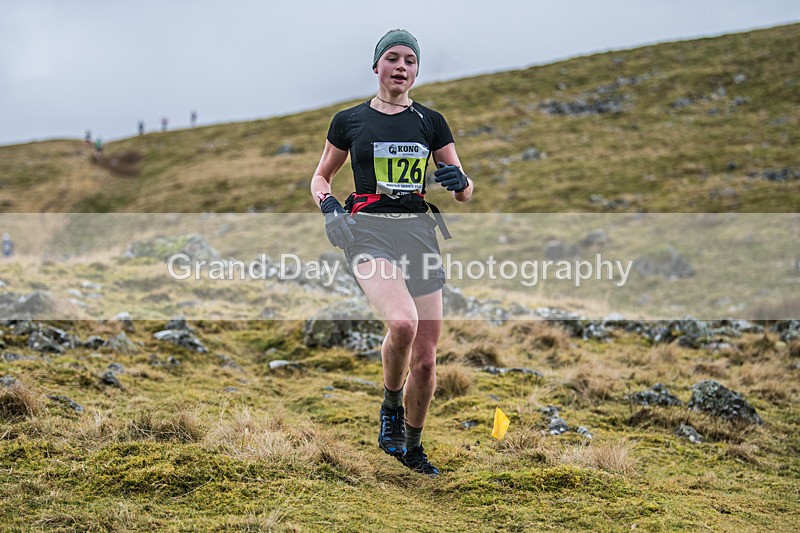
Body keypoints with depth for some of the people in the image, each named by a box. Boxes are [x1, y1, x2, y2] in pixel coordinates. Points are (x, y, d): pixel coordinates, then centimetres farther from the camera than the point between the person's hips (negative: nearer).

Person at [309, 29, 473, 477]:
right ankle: (391, 406, -3)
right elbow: (321, 177, 19)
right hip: (369, 231, -2)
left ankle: (413, 445, 25)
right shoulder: (349, 121, 9)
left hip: (419, 232, 3)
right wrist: (328, 203, -3)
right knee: (403, 323, -31)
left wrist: (458, 181, -10)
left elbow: (466, 193, 14)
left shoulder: (431, 121, 12)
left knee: (426, 359, 2)